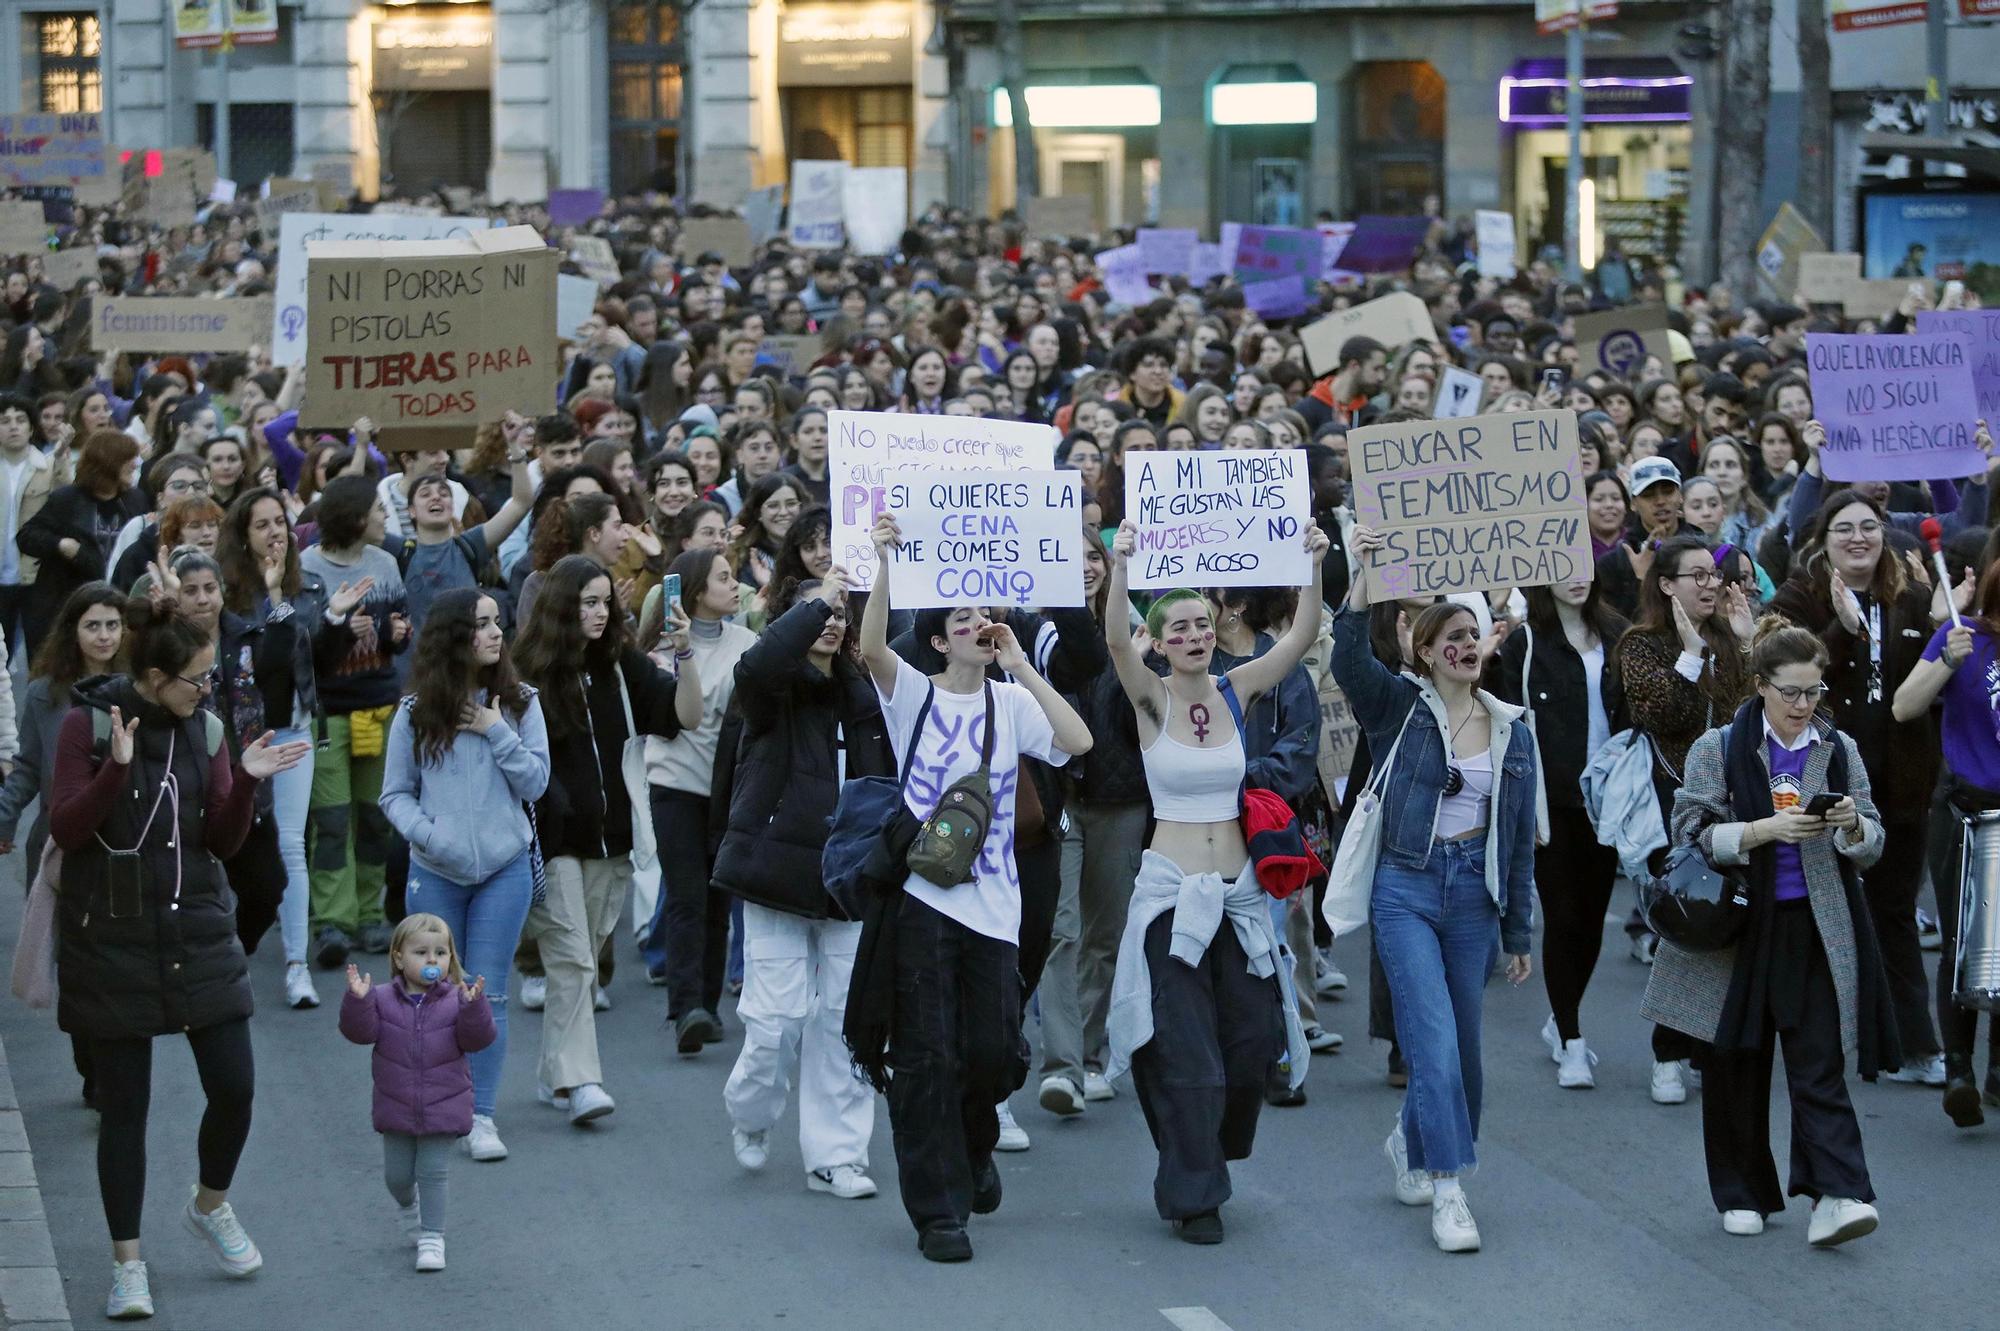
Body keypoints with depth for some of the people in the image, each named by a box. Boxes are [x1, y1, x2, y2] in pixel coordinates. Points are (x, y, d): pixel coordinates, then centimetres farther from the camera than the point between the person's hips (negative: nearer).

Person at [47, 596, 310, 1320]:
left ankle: (210, 1206, 30)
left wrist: (246, 781, -11)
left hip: (198, 931, 4)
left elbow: (223, 840, 6)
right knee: (124, 1104, 1)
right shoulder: (88, 725, -7)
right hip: (112, 938, -4)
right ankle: (127, 1264, 12)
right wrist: (116, 769, -26)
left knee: (235, 1085, 1)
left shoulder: (204, 729, 5)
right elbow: (65, 829, -12)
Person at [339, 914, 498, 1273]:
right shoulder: (382, 998, -2)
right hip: (396, 1106, 2)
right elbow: (360, 1031, -12)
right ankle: (407, 1206, 44)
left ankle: (432, 1237, 6)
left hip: (443, 1105, -2)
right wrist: (358, 1000, -29)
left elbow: (476, 1039, -13)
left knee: (433, 1172, -3)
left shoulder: (456, 1000, -4)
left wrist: (473, 1006, -30)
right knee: (397, 1174, 12)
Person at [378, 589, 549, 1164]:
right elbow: (395, 794, 2)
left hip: (505, 869, 0)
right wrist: (427, 834, -15)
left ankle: (481, 1117, 5)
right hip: (435, 873, 0)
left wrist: (497, 733, -12)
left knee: (488, 997, 0)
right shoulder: (416, 712, 0)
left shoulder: (520, 703, 2)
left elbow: (535, 782, -2)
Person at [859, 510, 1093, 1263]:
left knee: (992, 1051, 3)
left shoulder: (1011, 703, 6)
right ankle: (938, 1209, 5)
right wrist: (886, 566, -30)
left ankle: (973, 1149, 35)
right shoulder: (912, 694, 1)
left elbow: (1078, 742, -11)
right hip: (921, 895, -2)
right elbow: (871, 648, -20)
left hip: (992, 902, 2)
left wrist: (1020, 664, -9)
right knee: (926, 1055, -2)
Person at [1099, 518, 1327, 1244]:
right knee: (1187, 1053, -3)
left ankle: (1207, 1156, 32)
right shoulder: (1152, 697, -5)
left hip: (1238, 890, 4)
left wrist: (1315, 568, -24)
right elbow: (1115, 643, -24)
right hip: (1171, 889, -4)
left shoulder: (1236, 690, 4)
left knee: (1253, 1042, 7)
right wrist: (1120, 570, -40)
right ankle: (1193, 1193, 10)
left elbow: (1300, 638, -9)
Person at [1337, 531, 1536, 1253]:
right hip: (1406, 887, -4)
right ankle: (1448, 1194, -11)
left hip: (1474, 891, 4)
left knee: (1460, 1044, 11)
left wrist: (1518, 932, 11)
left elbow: (1520, 836, 11)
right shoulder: (1399, 707, -1)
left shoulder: (1511, 729, 8)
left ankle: (1412, 1142, 38)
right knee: (1435, 1040, -13)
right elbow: (1348, 658, -22)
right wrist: (1365, 572, -33)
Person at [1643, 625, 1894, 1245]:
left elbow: (1872, 846, 9)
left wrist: (1852, 826, -14)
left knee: (1819, 1064, -9)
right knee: (1737, 1065, 6)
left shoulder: (1839, 751, 8)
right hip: (1738, 928, 0)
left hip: (1817, 930, 0)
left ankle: (1839, 1195, -16)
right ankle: (1744, 1195, 18)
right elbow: (1690, 832, -7)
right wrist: (1765, 830, -19)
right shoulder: (1718, 750, 1)